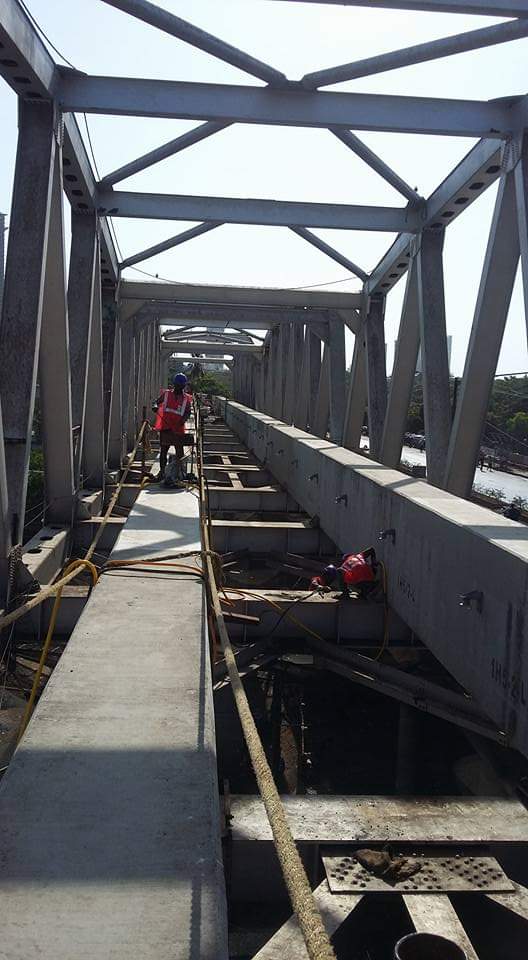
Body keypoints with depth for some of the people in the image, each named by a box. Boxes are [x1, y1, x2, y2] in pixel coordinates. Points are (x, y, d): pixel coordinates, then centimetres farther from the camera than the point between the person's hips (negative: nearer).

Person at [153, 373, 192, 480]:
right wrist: (155, 406, -10)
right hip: (165, 427, 1)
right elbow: (157, 402, 13)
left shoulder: (186, 398, 4)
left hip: (178, 428, -1)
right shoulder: (166, 394, 5)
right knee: (163, 450, 7)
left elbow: (188, 412, 5)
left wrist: (184, 419, -15)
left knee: (179, 451, 2)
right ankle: (162, 471, 17)